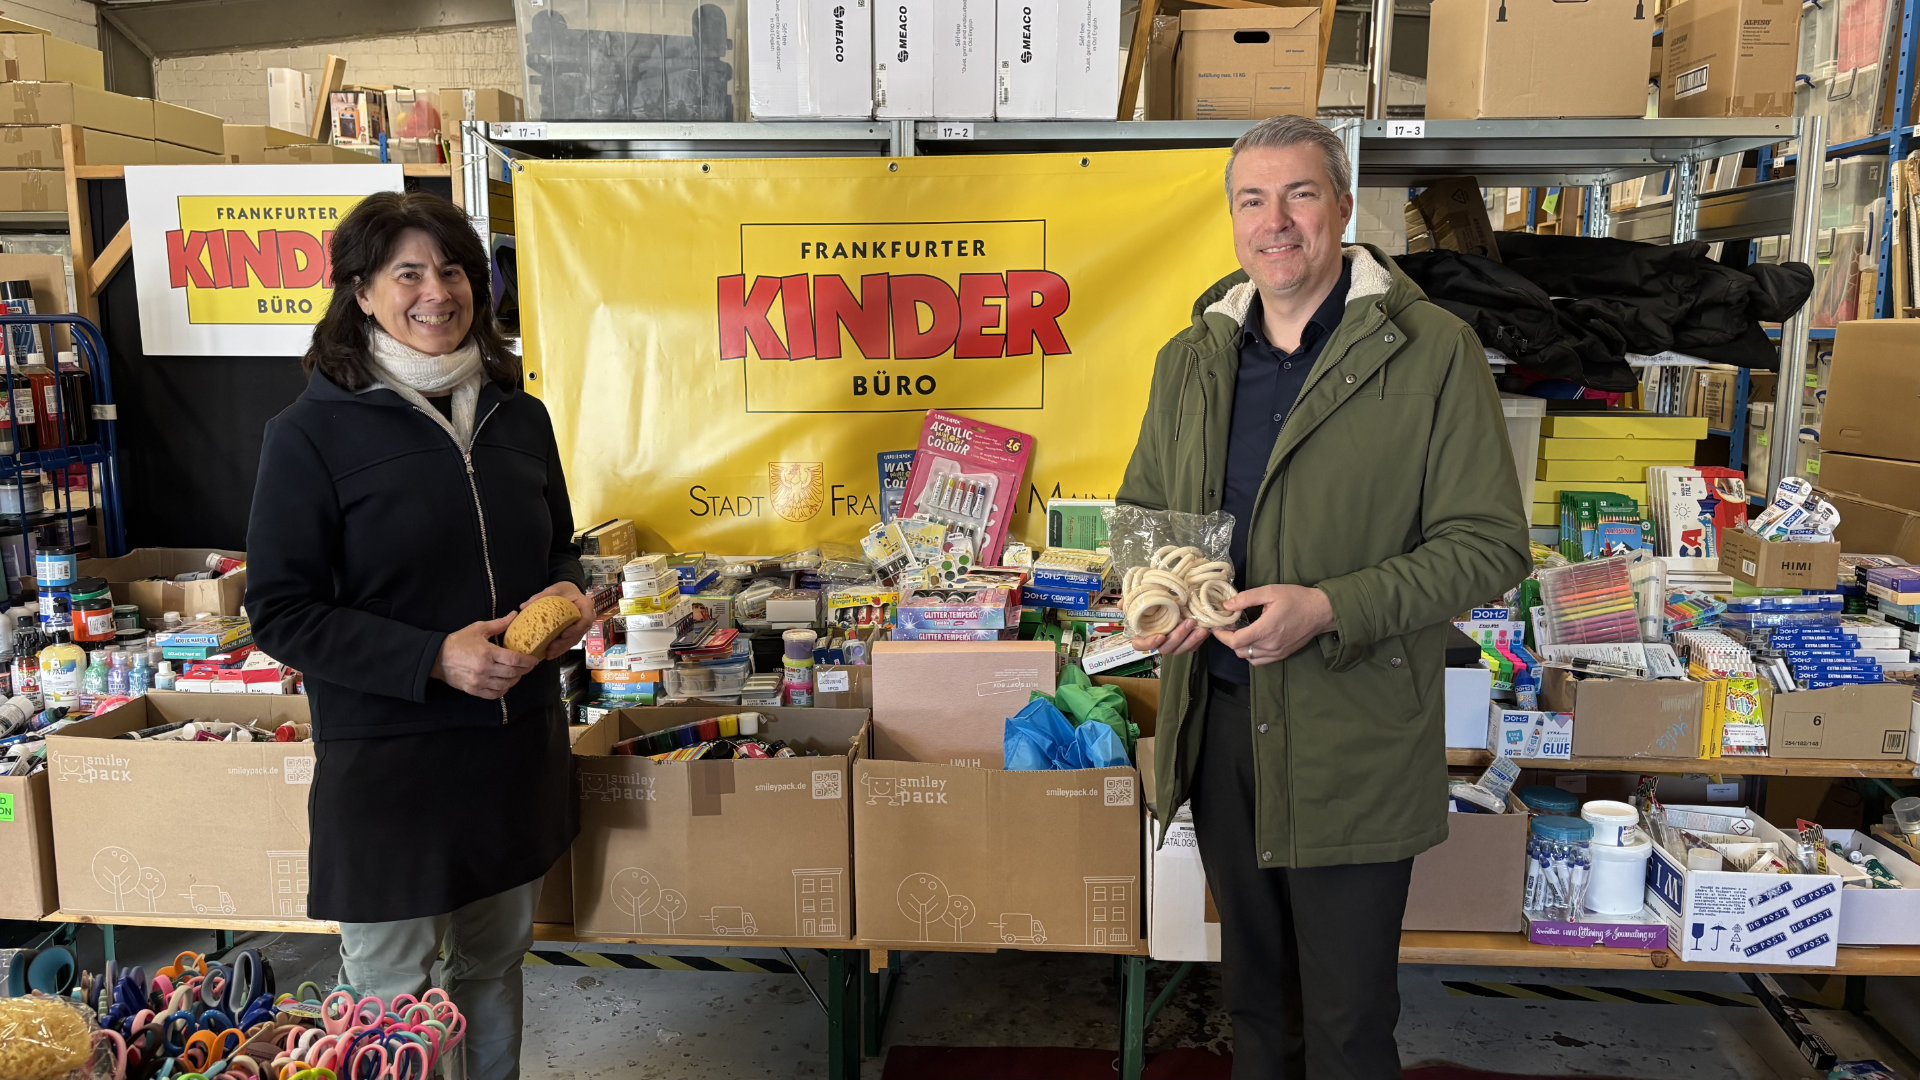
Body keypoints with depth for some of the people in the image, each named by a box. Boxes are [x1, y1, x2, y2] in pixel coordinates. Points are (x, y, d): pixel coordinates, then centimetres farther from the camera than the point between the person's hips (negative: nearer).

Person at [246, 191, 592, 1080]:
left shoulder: (519, 417, 6)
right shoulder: (314, 432, -10)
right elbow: (281, 613, -11)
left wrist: (566, 594, -5)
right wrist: (434, 657, -22)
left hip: (518, 743, 5)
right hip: (387, 761, -4)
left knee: (496, 964, 21)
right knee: (391, 995, 10)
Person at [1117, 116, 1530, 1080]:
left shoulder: (1432, 353, -10)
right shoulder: (1190, 359, 6)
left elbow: (1489, 544, -11)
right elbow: (1142, 505, 16)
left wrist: (1331, 610, -23)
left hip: (1354, 739, -4)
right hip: (1216, 719, 5)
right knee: (1253, 983, 22)